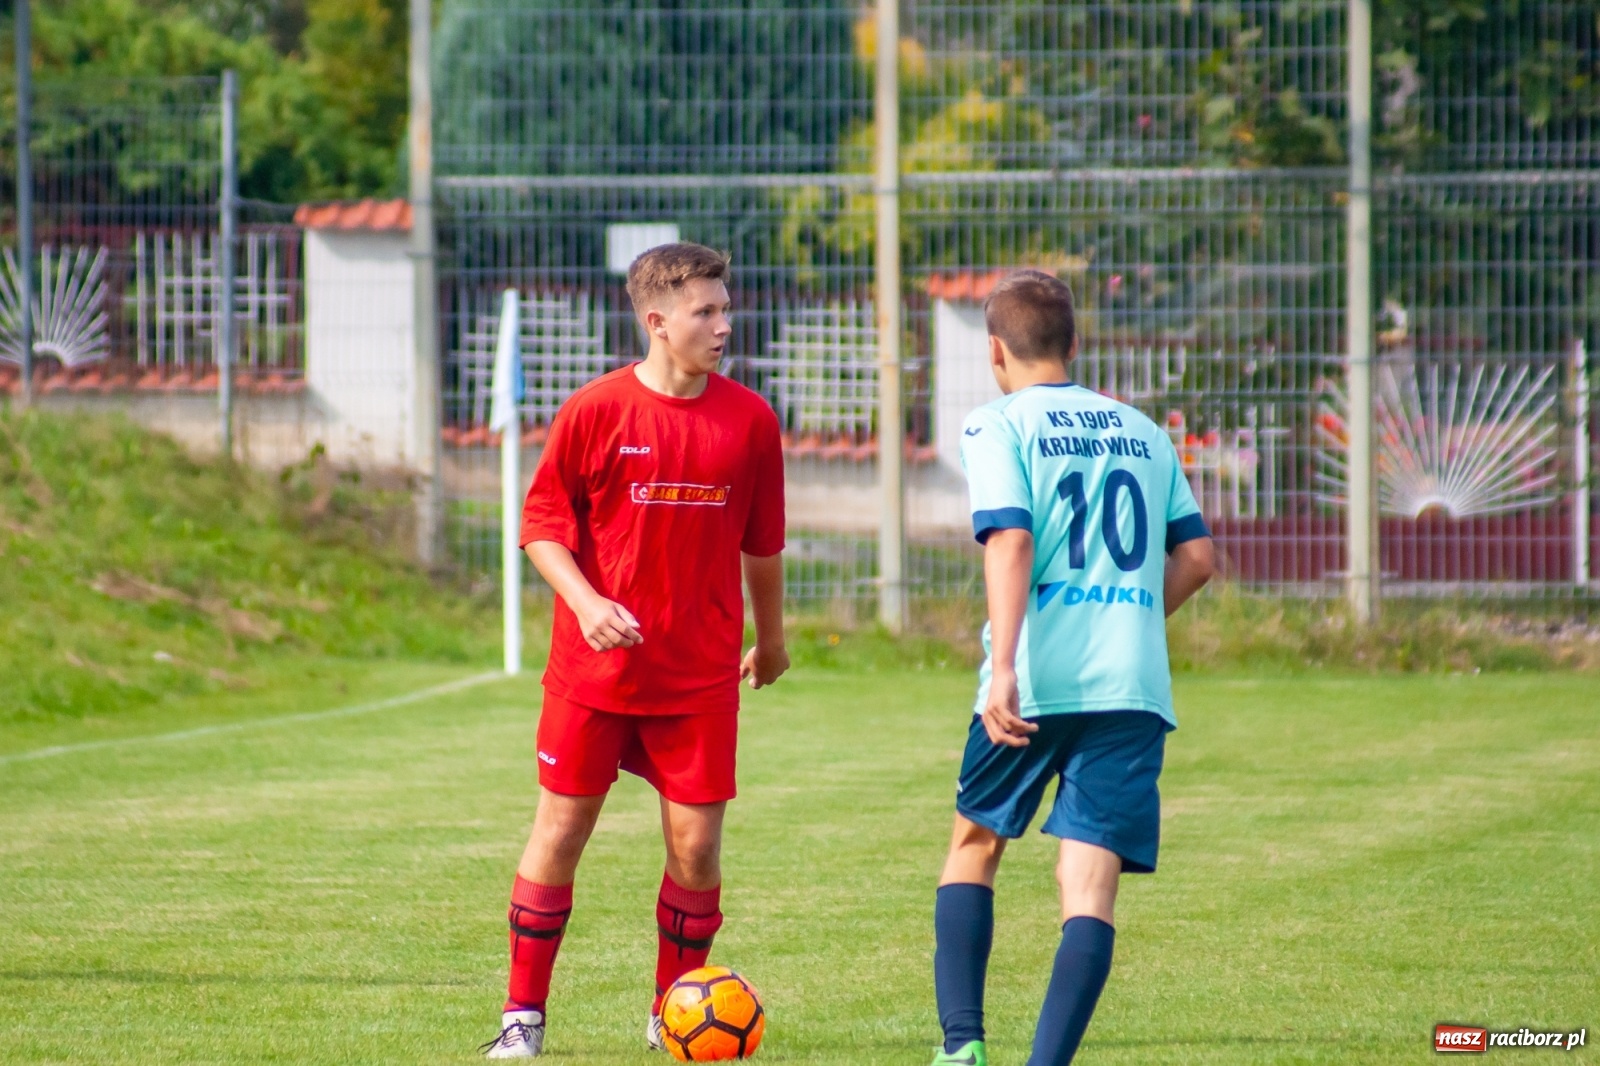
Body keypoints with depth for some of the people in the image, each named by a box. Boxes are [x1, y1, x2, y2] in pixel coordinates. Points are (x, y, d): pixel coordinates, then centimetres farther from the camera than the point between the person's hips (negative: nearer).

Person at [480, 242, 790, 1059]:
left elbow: (762, 541, 13)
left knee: (696, 841, -1)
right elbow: (542, 525, -3)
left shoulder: (749, 420, 0)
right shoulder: (595, 412, -8)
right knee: (561, 828, 3)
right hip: (594, 669, -2)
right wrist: (586, 602, -18)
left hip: (700, 676, 2)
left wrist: (771, 638, 22)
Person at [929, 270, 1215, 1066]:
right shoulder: (1142, 431, 18)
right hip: (1135, 687, 3)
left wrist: (1004, 668, -19)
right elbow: (1195, 557, 16)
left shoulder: (999, 425, 2)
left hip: (1037, 680, -3)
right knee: (1091, 881, -3)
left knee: (975, 844, 18)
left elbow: (1011, 540, -12)